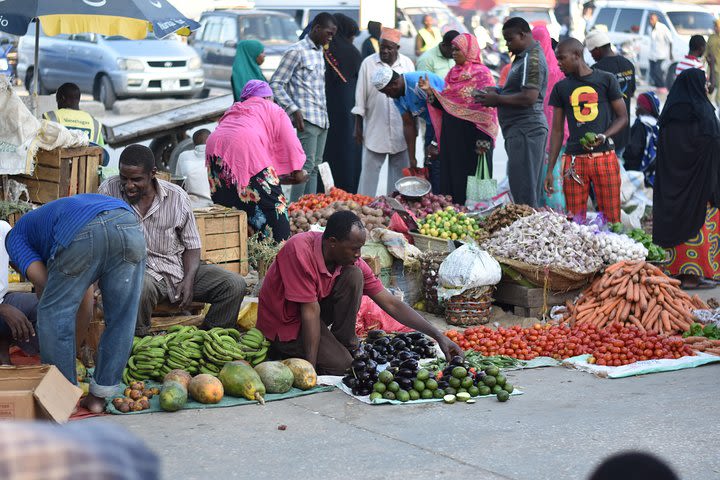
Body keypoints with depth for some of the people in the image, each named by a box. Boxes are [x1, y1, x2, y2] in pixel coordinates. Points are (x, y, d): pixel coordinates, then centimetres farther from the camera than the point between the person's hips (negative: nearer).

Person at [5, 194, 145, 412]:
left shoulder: (15, 235, 31)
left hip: (83, 232, -6)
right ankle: (99, 395, 25)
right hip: (128, 223, 6)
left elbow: (39, 277, 11)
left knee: (53, 315, 15)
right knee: (121, 319, 19)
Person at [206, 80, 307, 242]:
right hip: (247, 150, -6)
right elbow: (290, 141, 15)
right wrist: (297, 170, 24)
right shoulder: (273, 109, 22)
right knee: (271, 201, -1)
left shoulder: (233, 110, 38)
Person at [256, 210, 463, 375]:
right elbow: (311, 311, -30)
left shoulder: (351, 260, -10)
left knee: (353, 276, -15)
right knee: (341, 365, -24)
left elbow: (391, 303, -8)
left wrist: (438, 336, -13)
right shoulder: (300, 250, -30)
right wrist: (310, 368, -28)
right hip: (285, 326, -6)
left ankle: (345, 345, -5)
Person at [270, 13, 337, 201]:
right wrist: (294, 110, -16)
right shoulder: (296, 51, -6)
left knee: (315, 167, 6)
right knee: (306, 166, -13)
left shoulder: (319, 52, 19)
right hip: (307, 119, -8)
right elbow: (276, 84, -9)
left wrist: (325, 115, 17)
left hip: (322, 119, 8)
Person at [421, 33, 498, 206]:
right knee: (450, 178, 8)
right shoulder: (453, 73, 13)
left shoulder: (481, 74, -9)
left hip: (470, 136, -7)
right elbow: (442, 104, 14)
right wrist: (429, 91, -3)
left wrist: (483, 141, -18)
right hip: (451, 134, 7)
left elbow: (486, 109, -13)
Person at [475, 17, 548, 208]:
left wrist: (497, 99, -12)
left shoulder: (532, 59, -14)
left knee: (524, 193, -10)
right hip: (521, 129, 11)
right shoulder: (525, 57, 19)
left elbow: (529, 97, -22)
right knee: (531, 191, 11)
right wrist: (498, 92, 11)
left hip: (525, 129, -11)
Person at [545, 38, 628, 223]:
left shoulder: (606, 80, 3)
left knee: (611, 219, -4)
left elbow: (622, 117, 6)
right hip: (574, 161, 2)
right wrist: (550, 170, 7)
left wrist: (603, 136, -13)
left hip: (605, 158, -2)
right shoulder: (561, 88, 11)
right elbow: (557, 131, 13)